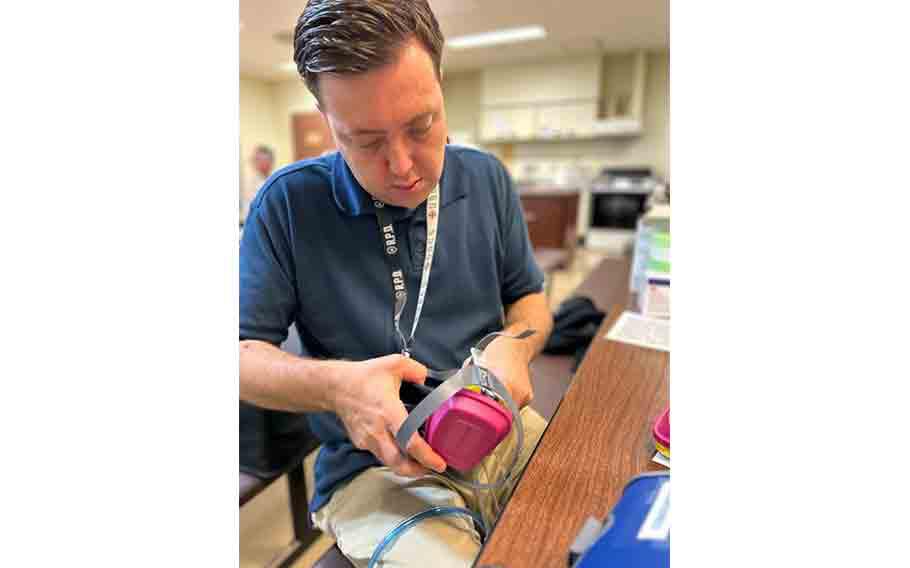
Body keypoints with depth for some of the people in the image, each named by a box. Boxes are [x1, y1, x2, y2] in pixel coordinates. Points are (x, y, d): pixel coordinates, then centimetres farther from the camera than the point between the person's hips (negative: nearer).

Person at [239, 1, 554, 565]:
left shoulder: (487, 179, 1)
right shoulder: (288, 203, -8)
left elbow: (529, 296, 10)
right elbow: (245, 350, -5)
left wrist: (515, 345, -13)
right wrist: (334, 385, -25)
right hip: (373, 465, -2)